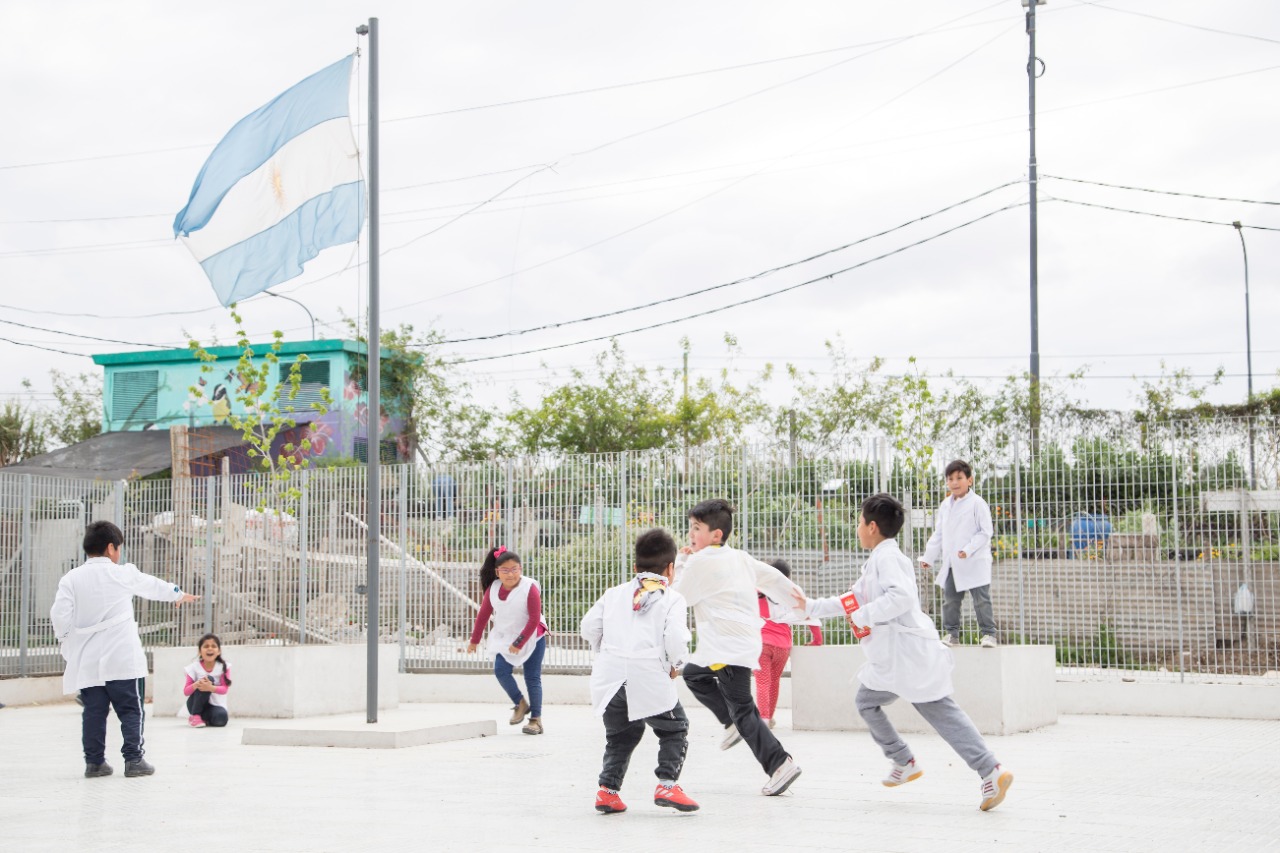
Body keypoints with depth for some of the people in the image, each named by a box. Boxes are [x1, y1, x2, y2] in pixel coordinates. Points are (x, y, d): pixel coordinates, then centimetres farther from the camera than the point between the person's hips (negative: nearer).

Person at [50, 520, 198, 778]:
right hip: (122, 658, -2)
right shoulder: (124, 574, 1)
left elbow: (60, 615, -7)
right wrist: (179, 594, 36)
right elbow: (153, 586, 17)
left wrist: (68, 642, 10)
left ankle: (94, 761, 11)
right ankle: (133, 759, 1)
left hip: (87, 661, 2)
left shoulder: (71, 579, 1)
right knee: (131, 709, 5)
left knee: (93, 711, 9)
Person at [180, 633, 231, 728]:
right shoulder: (194, 667, -9)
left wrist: (211, 688, -37)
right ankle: (194, 716, -20)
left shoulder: (223, 667, -8)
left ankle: (205, 719, 5)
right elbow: (186, 692, -10)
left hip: (214, 705, 1)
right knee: (209, 679, -27)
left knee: (221, 719, -34)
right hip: (196, 705, -1)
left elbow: (224, 689, -15)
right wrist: (196, 685, -34)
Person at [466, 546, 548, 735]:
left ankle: (536, 719, 8)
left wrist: (519, 643, -21)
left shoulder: (530, 588, -21)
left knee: (532, 678, -2)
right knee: (500, 670, -13)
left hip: (532, 638, -4)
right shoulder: (493, 588, -7)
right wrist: (474, 640, 9)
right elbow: (483, 614, 3)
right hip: (505, 638, 4)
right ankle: (520, 704, 9)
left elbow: (534, 619, -20)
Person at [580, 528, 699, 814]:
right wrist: (675, 665, 7)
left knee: (620, 735, 23)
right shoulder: (672, 599, 3)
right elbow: (675, 638, -10)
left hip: (610, 677, 4)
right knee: (675, 729, 14)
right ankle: (667, 784, 0)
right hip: (650, 677, -4)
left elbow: (589, 627, 8)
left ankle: (608, 789, 12)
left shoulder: (614, 594, 15)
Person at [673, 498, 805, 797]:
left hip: (730, 648, -9)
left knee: (742, 709, -8)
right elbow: (772, 578, 17)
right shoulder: (740, 558, 13)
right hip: (745, 640, 9)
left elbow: (679, 598, -3)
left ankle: (780, 764, -15)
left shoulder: (700, 561, -10)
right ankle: (732, 724, 26)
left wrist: (680, 563, 7)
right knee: (693, 674, 28)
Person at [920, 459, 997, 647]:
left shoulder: (977, 503, -7)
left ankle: (988, 633, 3)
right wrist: (929, 557, 13)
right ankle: (951, 633, 18)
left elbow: (986, 532, -10)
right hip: (951, 564, 6)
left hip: (975, 563, -6)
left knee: (981, 599, -3)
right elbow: (938, 535, 17)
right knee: (949, 600, 9)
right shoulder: (946, 505, 11)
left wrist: (968, 550, -20)